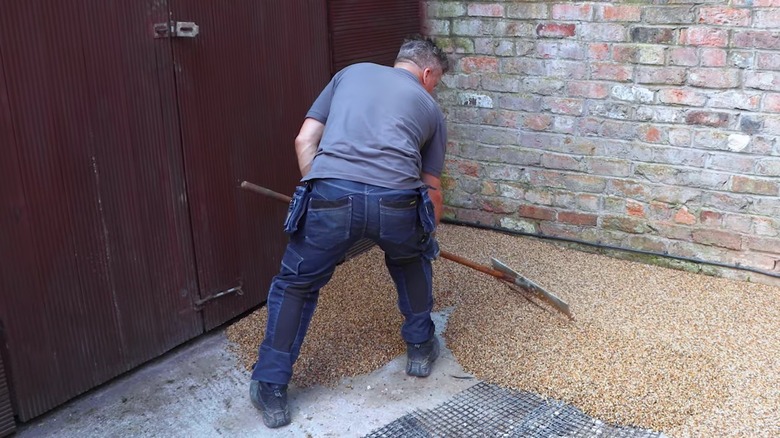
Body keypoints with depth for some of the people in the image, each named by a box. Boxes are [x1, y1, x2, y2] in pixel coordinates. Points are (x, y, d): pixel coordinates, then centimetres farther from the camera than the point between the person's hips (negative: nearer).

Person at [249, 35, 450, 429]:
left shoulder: (351, 72, 29)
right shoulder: (430, 108, 28)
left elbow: (304, 141, 20)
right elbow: (432, 189, 33)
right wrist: (428, 238, 49)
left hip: (331, 195, 0)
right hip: (396, 202, 0)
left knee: (295, 285, 21)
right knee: (411, 262, 34)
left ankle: (271, 390, 24)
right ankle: (420, 347, 45)